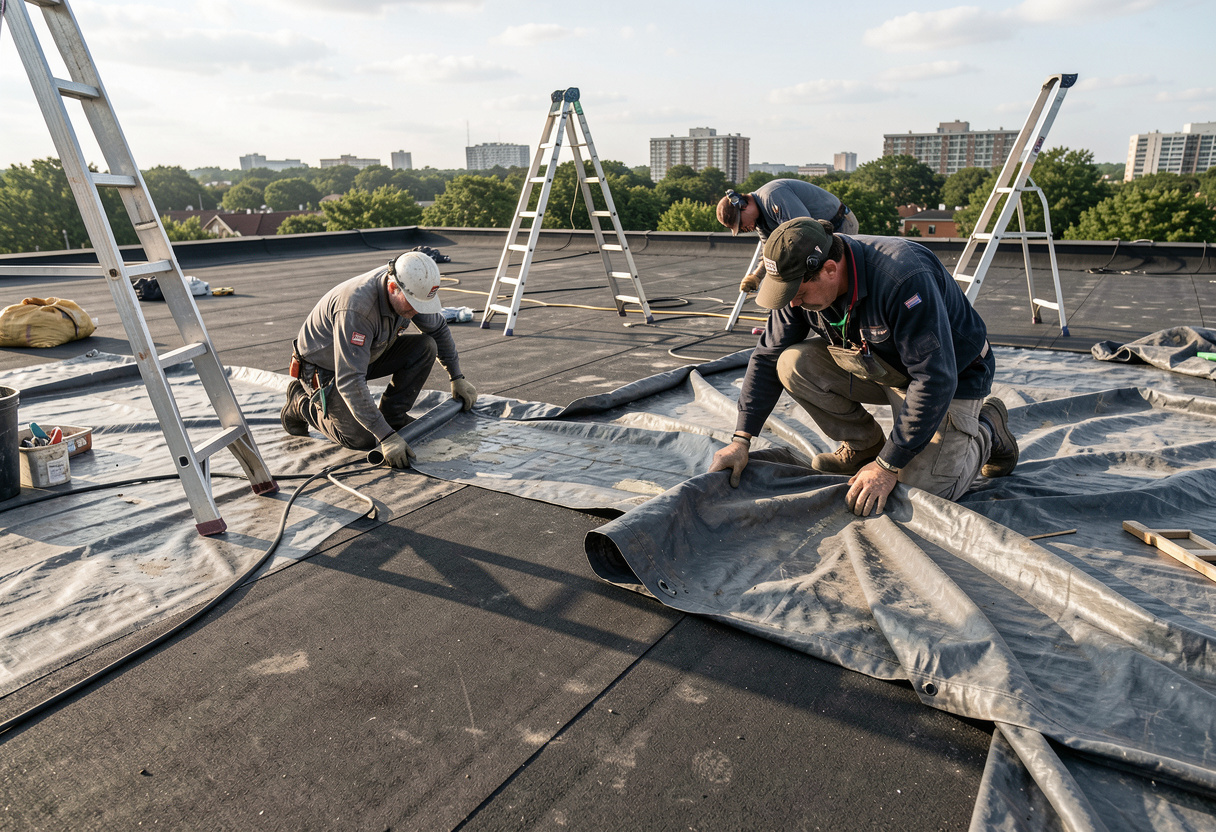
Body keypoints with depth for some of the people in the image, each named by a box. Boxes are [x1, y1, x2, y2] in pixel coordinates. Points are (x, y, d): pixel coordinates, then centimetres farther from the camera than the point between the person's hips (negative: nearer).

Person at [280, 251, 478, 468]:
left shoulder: (411, 289, -17)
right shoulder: (357, 308, -39)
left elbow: (438, 328, 4)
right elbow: (349, 381, -41)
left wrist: (457, 377, 8)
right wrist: (386, 436, -44)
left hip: (366, 354, 7)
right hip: (325, 370, -7)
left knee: (425, 346, -15)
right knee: (362, 440, -17)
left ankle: (393, 415, 1)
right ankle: (301, 401, 7)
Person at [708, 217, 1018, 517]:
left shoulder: (903, 279, -36)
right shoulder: (802, 282, -15)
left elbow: (934, 381, -35)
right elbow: (767, 357, -6)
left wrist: (886, 466, -32)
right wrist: (741, 439, -12)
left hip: (952, 374, -6)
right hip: (879, 366, 6)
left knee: (926, 489, -20)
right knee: (793, 364, -19)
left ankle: (987, 429, 11)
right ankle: (863, 446, 3)